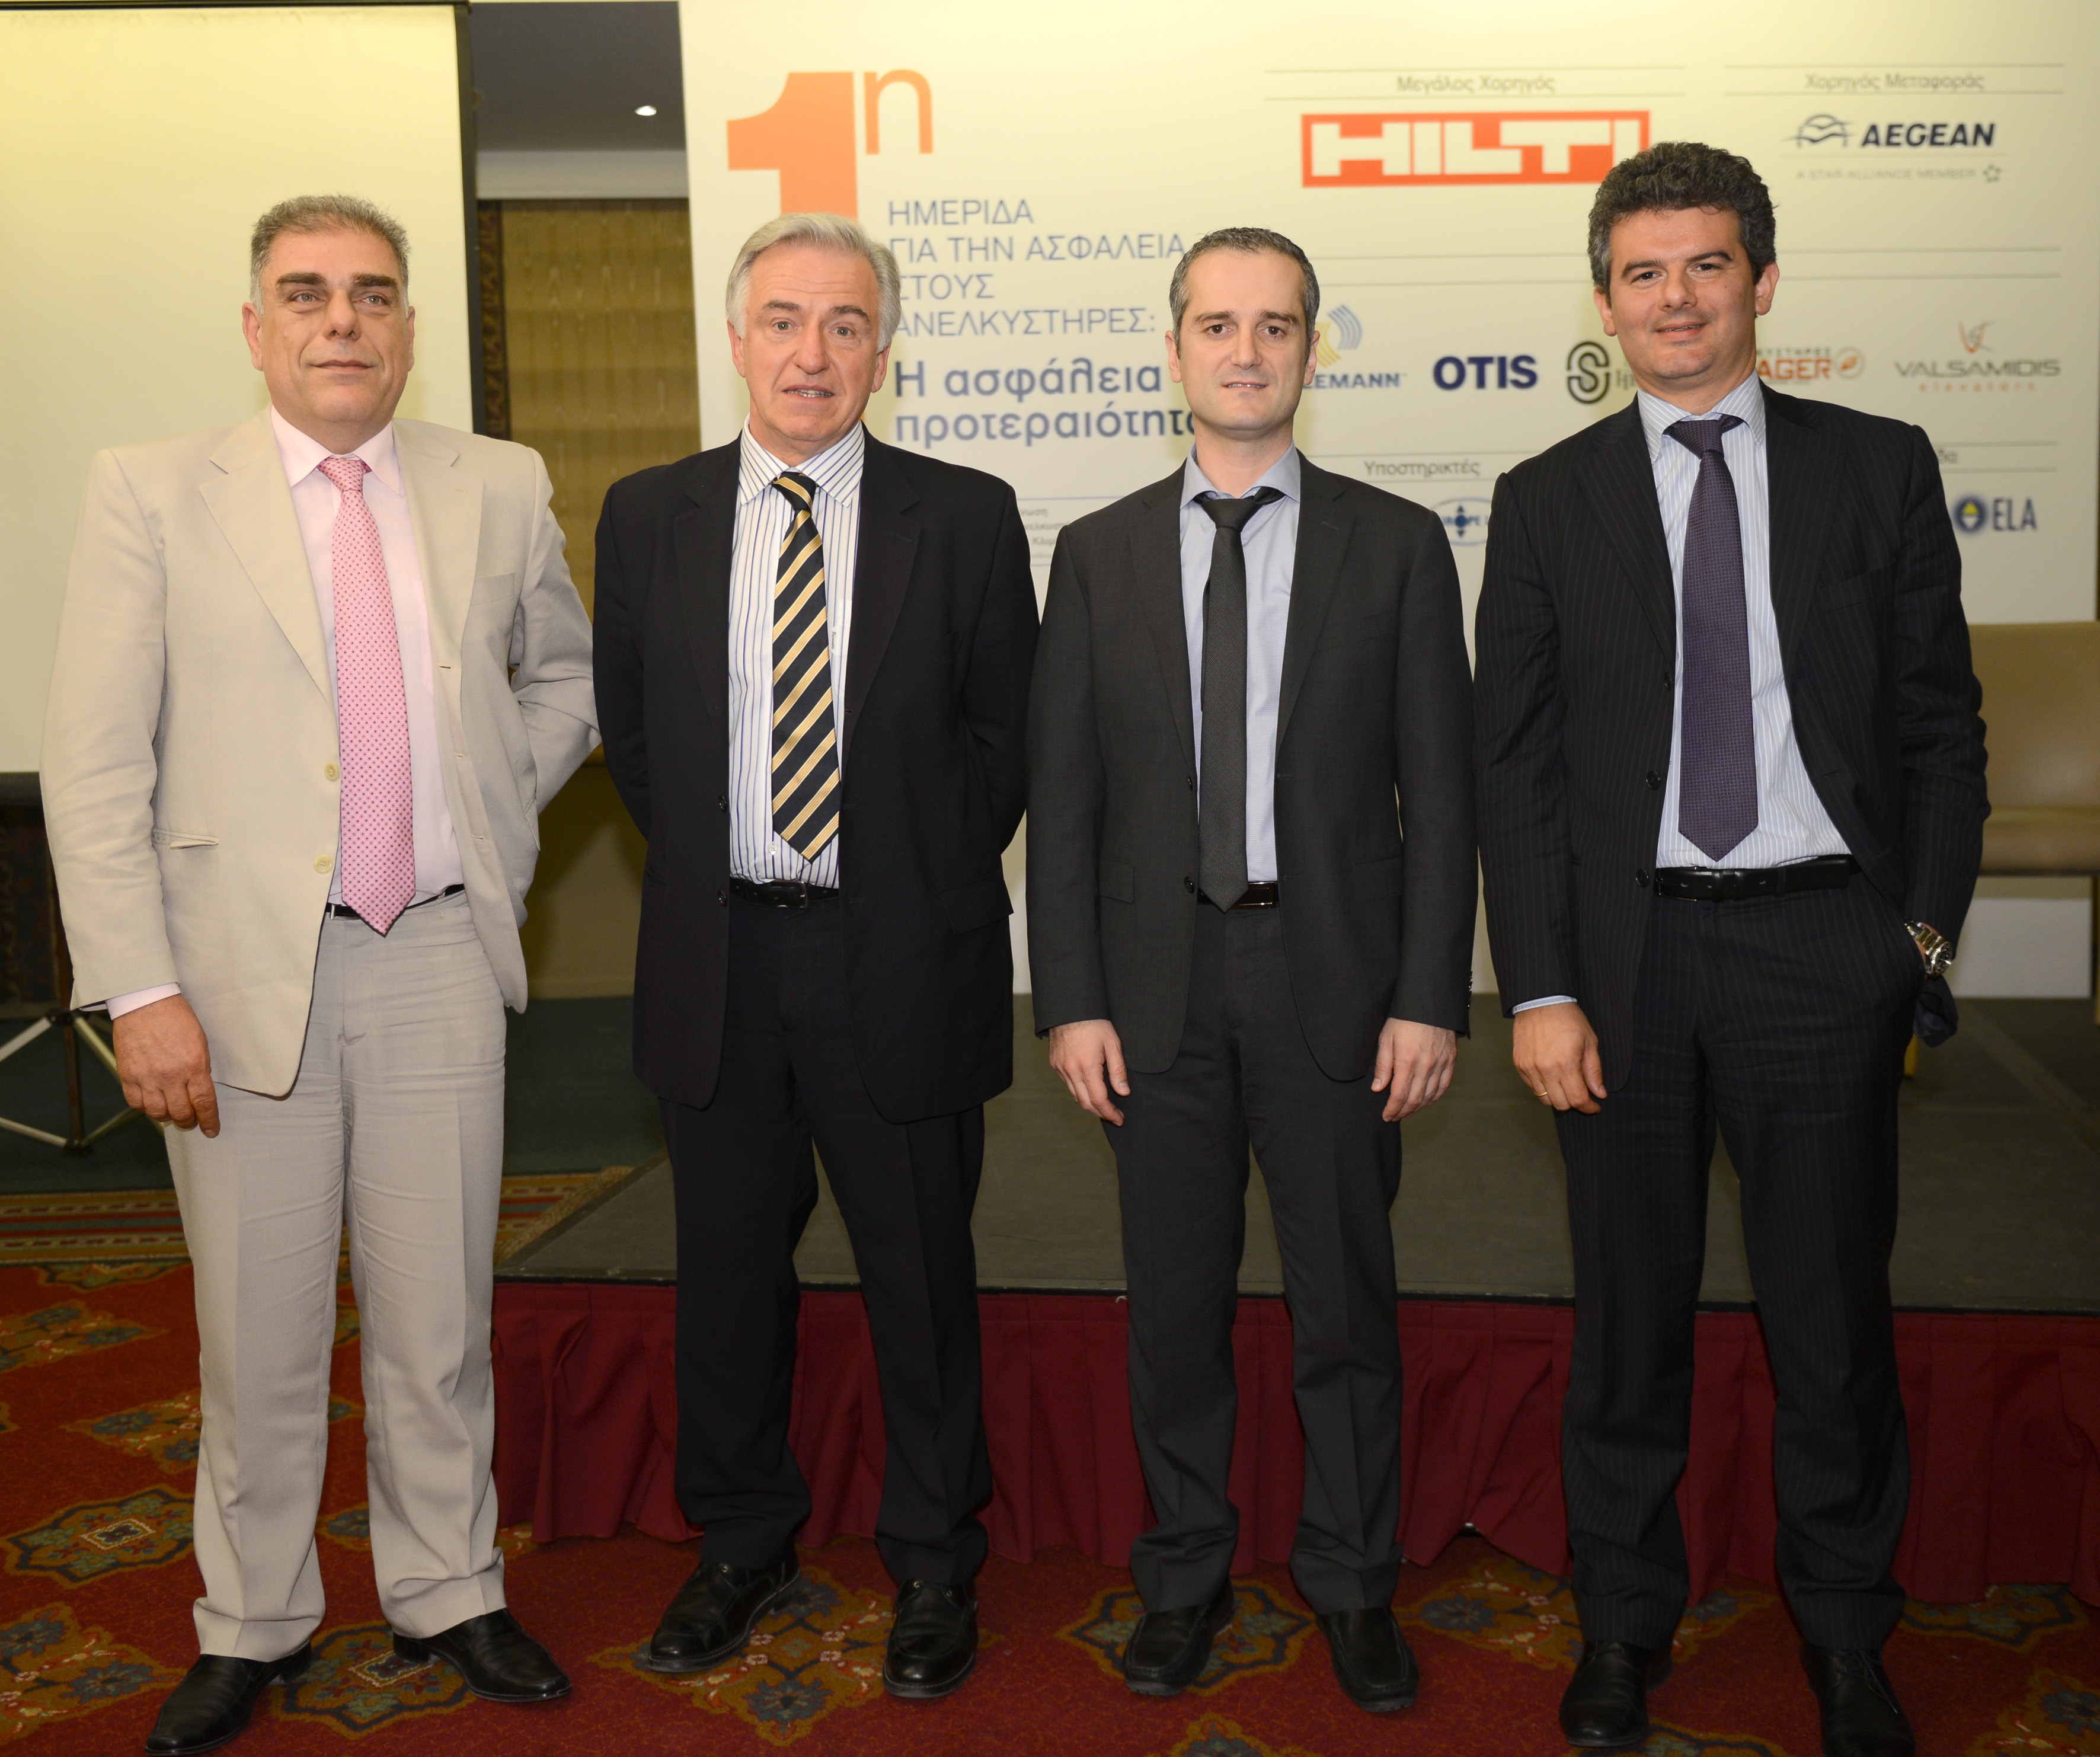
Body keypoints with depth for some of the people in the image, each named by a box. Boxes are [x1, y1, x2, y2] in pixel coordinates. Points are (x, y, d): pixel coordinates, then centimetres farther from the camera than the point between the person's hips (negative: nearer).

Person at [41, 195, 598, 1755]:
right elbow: (95, 766, -5)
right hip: (242, 966, -2)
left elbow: (567, 672, 23)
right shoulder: (152, 493, -1)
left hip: (440, 958, 2)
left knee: (439, 1314, 12)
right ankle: (253, 1626, 31)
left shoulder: (501, 488, 6)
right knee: (258, 1331, 10)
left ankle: (448, 1593, 32)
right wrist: (143, 991, -12)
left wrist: (502, 802, 8)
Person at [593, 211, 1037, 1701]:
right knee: (728, 1267, 14)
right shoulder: (649, 516, 5)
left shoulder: (965, 517, -2)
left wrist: (924, 882, 1)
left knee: (921, 1273, 9)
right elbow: (629, 730, 13)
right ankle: (744, 1544, 35)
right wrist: (707, 869, 7)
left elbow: (1004, 732, 3)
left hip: (897, 961, -2)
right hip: (716, 958, 3)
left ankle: (934, 1564, 29)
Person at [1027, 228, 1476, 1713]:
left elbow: (1440, 791, 0)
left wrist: (1432, 998, -7)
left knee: (1346, 1300, 9)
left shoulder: (1397, 544, 2)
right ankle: (1187, 1576, 29)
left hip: (1334, 976, -1)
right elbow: (1062, 795, 4)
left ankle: (1356, 1589, 28)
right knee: (1175, 1302, 11)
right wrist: (1072, 999, -2)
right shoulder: (1099, 553, 6)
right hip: (1160, 982, 1)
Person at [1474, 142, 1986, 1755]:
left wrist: (1927, 929, -4)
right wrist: (1540, 988, -5)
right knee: (1631, 1313, 11)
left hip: (1822, 942, 0)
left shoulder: (1879, 469, 5)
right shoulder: (1547, 502, 5)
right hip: (1631, 952, 0)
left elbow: (1940, 723, 6)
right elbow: (1515, 764, 1)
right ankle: (1626, 1624, 29)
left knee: (1833, 1309, 9)